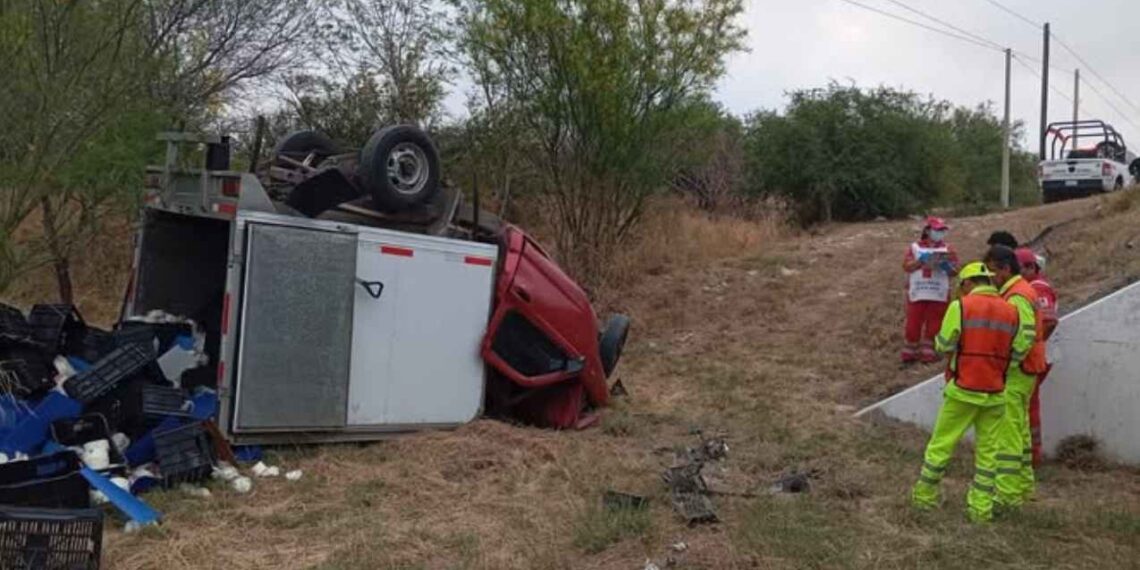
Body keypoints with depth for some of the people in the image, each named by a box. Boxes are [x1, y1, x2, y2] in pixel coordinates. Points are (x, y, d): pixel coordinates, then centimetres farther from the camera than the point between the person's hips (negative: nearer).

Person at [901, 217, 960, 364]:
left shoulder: (947, 249, 8)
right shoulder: (915, 247, 6)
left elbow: (954, 272, 3)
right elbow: (906, 266, -4)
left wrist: (944, 264, -15)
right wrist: (921, 260, -17)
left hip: (939, 295, 1)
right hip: (917, 294, -1)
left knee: (934, 325, 2)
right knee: (913, 324, 2)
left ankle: (928, 353, 10)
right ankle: (909, 353, 11)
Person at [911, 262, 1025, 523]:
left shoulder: (960, 306, -9)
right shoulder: (1011, 311, 3)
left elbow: (944, 345, -7)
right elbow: (1017, 352, 5)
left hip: (963, 390, -3)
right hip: (995, 393, 3)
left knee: (941, 443, 9)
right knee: (987, 451, 10)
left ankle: (924, 495, 19)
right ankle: (981, 507, 11)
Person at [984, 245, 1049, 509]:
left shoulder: (1017, 297, -18)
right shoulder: (1018, 292, 14)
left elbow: (1025, 337, -26)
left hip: (1014, 374, -11)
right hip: (1021, 373, 11)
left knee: (1007, 431, -6)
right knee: (1019, 430, 17)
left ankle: (1007, 493, -2)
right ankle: (1024, 485, 27)